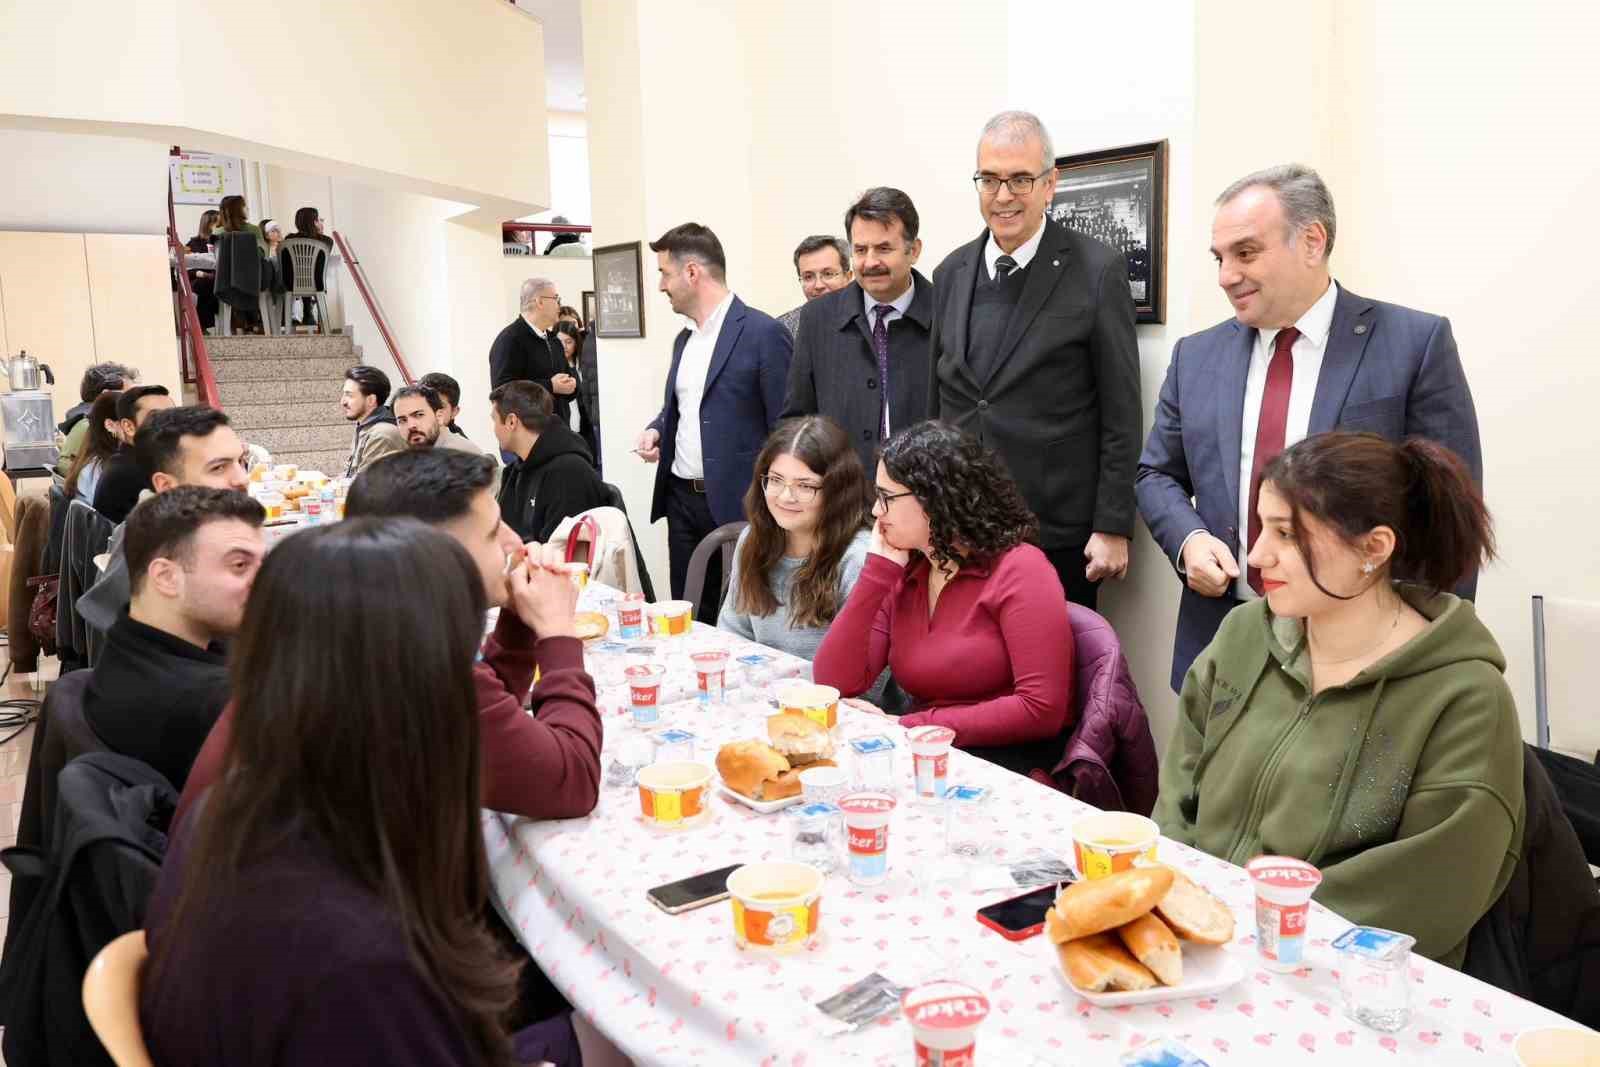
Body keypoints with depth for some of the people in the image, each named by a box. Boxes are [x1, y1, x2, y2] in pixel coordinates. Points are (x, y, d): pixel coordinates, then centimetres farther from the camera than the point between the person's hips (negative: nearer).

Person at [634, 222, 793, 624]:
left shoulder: (764, 333, -11)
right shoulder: (683, 339, 14)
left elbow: (785, 428, -11)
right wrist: (656, 430, 5)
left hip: (738, 505, -7)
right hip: (682, 500, 7)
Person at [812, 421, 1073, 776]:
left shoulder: (1019, 570, -11)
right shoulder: (900, 576, 6)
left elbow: (1042, 709, -20)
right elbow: (835, 683, -4)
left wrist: (911, 726, -18)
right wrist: (877, 570, -6)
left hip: (1014, 760, -5)